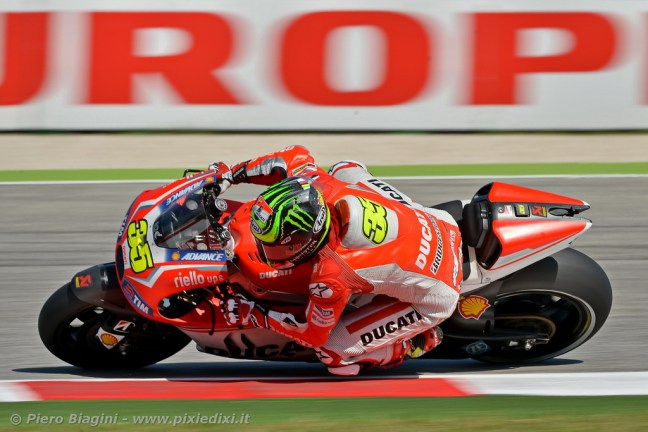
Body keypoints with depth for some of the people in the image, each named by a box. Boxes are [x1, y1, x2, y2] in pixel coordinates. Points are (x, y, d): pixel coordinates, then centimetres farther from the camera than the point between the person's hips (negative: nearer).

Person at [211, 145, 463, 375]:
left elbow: (314, 333, -17)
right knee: (346, 168, 20)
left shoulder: (330, 277, -36)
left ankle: (420, 342, 11)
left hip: (433, 298, -7)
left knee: (333, 353, -7)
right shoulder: (318, 185, -22)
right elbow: (297, 156, 2)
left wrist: (251, 314, -11)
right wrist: (231, 175, -1)